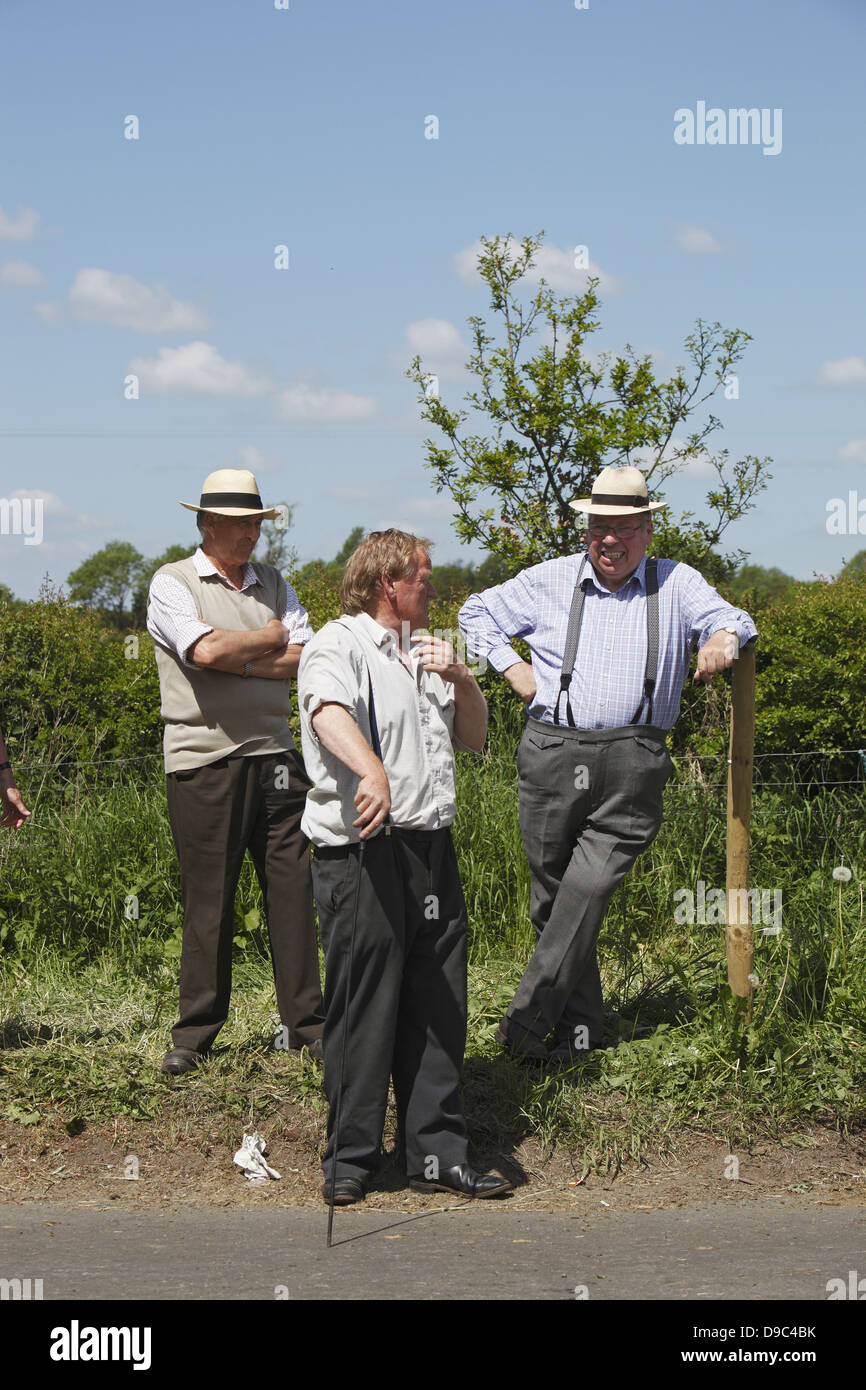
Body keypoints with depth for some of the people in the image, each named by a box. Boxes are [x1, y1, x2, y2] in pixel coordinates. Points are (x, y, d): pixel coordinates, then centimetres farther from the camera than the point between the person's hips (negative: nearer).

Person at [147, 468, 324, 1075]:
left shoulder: (275, 586, 14)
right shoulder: (173, 583, 0)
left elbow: (308, 659, 1)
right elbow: (206, 649, -17)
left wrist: (236, 659, -10)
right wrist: (270, 639, -2)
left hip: (273, 756, 4)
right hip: (203, 759, -4)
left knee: (293, 889, 2)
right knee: (207, 898, 0)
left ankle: (306, 1021, 10)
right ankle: (196, 1032, 11)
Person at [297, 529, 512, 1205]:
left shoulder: (425, 651, 23)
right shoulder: (339, 646, -5)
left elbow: (474, 736, 26)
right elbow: (328, 713, -27)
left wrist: (460, 680, 6)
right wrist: (371, 770, -46)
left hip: (433, 847, 8)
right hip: (364, 852, -8)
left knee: (439, 1009, 8)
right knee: (364, 1010, -4)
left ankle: (438, 1154, 15)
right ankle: (350, 1161, 6)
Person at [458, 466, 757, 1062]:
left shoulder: (678, 584, 11)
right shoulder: (550, 581, 12)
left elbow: (734, 620, 4)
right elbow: (478, 611, 23)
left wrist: (725, 638, -20)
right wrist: (511, 667, 9)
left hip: (632, 766, -2)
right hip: (552, 755, 2)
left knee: (588, 890, -15)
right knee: (553, 894, 4)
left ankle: (530, 1017, -15)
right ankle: (582, 1023, 16)